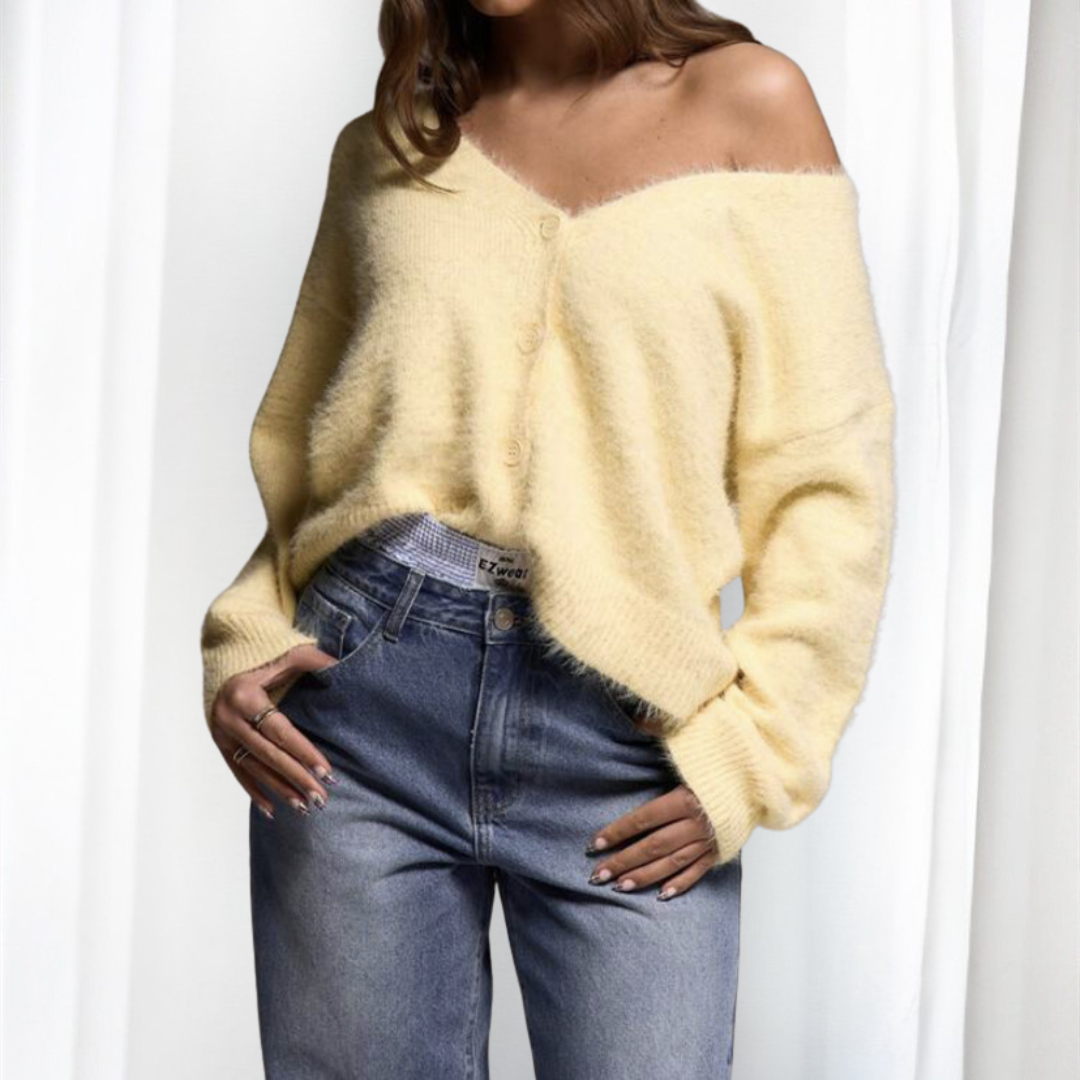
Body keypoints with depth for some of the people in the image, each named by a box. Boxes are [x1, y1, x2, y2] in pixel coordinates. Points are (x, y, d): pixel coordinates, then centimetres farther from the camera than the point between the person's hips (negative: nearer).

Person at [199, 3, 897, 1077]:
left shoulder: (745, 100, 5)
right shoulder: (387, 146, 14)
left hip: (624, 742, -2)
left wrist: (754, 746, -7)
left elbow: (829, 477, 1)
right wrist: (242, 647, 3)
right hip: (368, 705, 2)